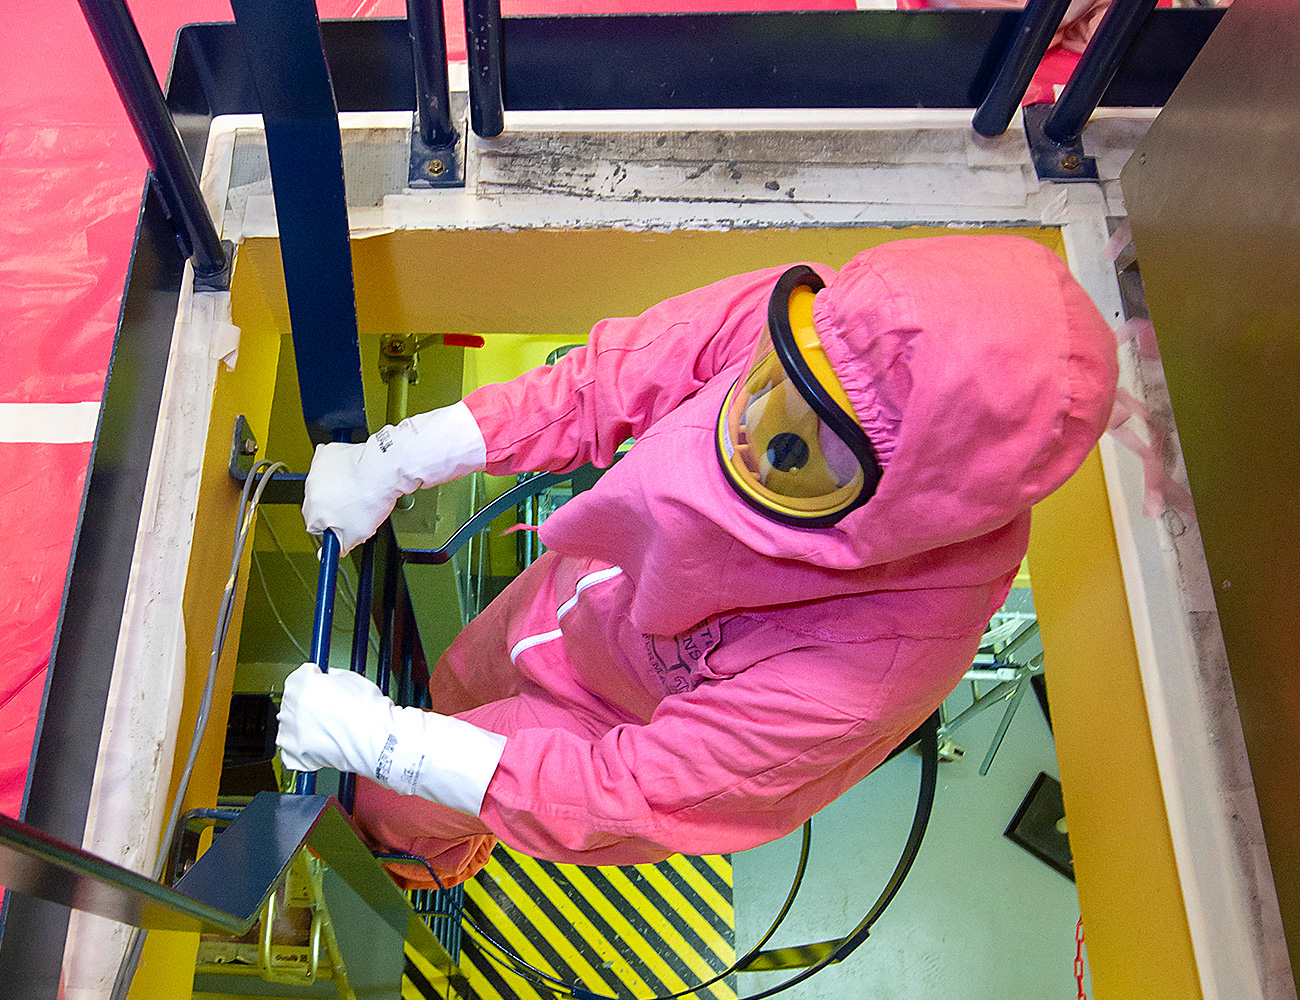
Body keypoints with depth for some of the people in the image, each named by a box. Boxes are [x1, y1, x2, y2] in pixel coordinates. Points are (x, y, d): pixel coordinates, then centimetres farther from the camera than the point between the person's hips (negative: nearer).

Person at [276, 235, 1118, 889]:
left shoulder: (869, 662, -45)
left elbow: (626, 792, -33)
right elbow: (606, 383, -20)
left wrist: (374, 737, -31)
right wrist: (397, 459, -21)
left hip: (628, 715, -4)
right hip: (587, 583, 4)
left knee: (393, 806, 19)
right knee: (460, 686, 33)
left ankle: (431, 854, 61)